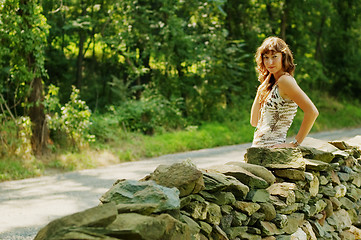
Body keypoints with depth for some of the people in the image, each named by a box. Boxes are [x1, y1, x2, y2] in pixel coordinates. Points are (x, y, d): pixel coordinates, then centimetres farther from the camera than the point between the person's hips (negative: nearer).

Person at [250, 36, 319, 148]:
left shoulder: (285, 80, -10)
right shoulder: (271, 83, 15)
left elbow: (312, 111, -20)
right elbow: (254, 121, 13)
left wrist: (295, 143, -15)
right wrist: (260, 92, 8)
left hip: (272, 150, -8)